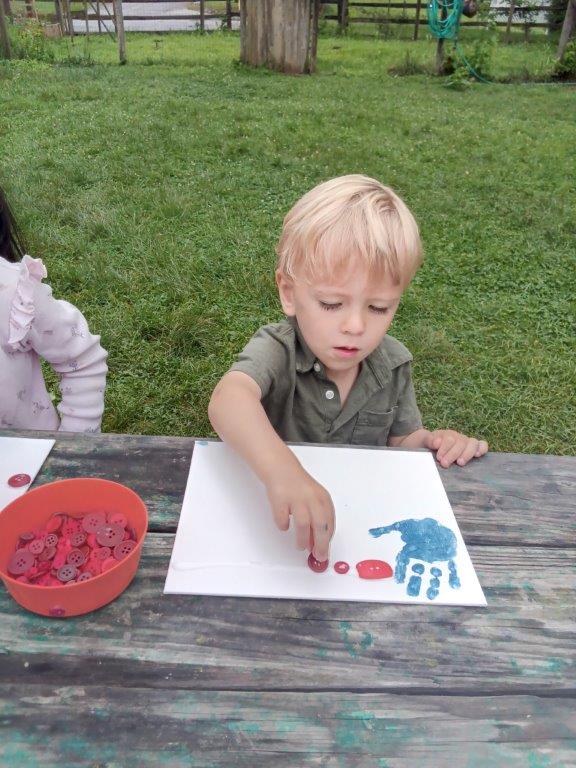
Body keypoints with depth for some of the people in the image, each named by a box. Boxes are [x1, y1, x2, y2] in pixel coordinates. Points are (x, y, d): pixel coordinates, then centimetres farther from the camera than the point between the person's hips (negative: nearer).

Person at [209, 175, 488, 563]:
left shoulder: (393, 363, -7)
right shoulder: (276, 350, -22)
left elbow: (402, 439, 7)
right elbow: (229, 399, -42)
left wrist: (432, 442, -15)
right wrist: (281, 468, -60)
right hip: (276, 517, -3)